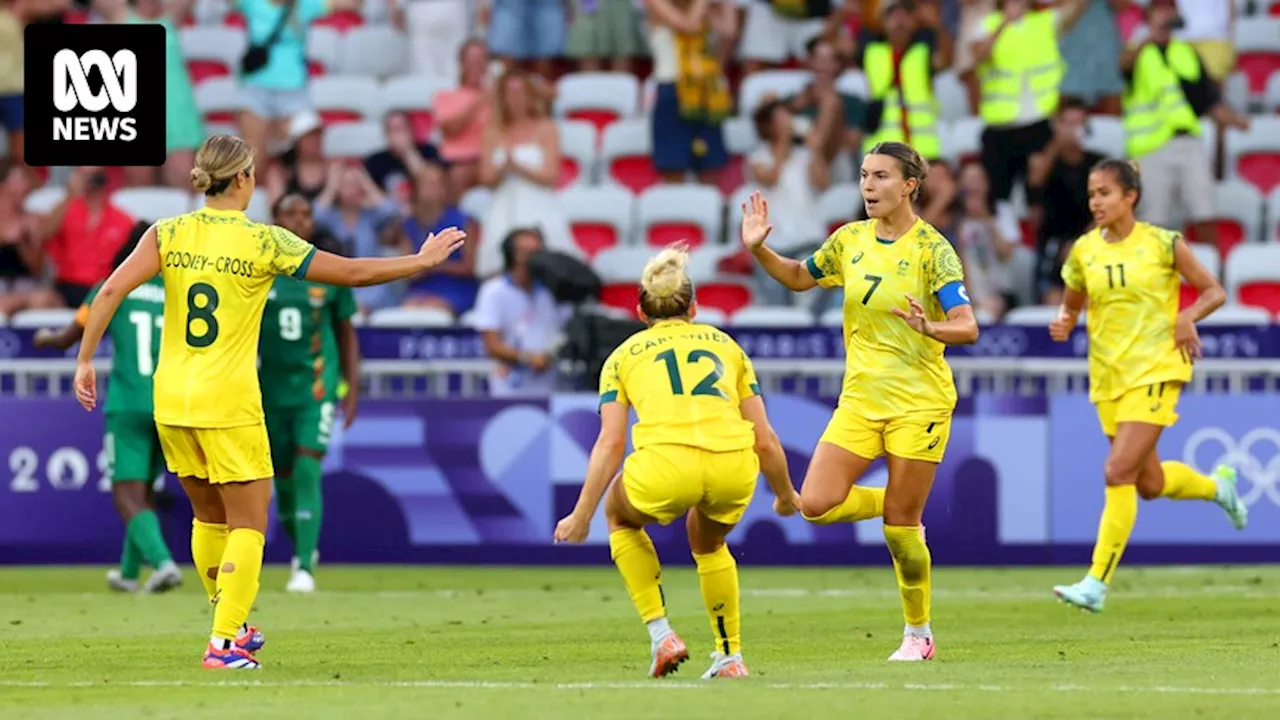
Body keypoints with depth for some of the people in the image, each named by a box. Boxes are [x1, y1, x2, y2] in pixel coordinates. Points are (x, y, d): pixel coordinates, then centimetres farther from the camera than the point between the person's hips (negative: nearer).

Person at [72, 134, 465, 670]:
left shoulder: (168, 233, 1)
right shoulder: (264, 242, -7)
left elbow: (111, 291, -10)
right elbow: (355, 273, -2)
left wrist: (85, 360, -4)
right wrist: (422, 262, 11)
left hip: (172, 401, 5)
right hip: (228, 403, -5)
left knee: (210, 517, 21)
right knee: (247, 523, 5)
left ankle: (231, 625, 33)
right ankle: (224, 642, -5)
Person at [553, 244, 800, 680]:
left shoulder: (625, 355, 22)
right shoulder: (725, 345, 27)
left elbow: (610, 443, 10)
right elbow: (765, 440, 22)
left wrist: (581, 517, 11)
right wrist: (786, 496, 37)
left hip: (666, 464, -2)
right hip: (735, 468, 2)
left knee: (621, 516, 32)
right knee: (708, 542, 36)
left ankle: (661, 634, 19)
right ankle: (731, 656, 33)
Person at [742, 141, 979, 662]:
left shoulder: (932, 248, -11)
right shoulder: (851, 240, 5)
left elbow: (967, 328, -18)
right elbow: (799, 277, 22)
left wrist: (930, 328, -39)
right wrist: (759, 250, 5)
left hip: (918, 400, -5)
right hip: (861, 398, 5)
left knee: (899, 524, -3)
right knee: (816, 505, -9)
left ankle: (918, 633, 15)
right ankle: (898, 510, 20)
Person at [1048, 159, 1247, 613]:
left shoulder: (1162, 244, -7)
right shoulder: (1084, 251, 4)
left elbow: (1214, 291, 2)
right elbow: (1071, 306, 16)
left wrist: (1188, 316, -17)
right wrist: (1062, 324, -7)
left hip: (1156, 371, -5)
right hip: (1108, 378, 6)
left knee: (1118, 472, -18)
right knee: (1150, 485, 14)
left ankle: (1097, 584, -16)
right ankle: (1217, 486, 46)